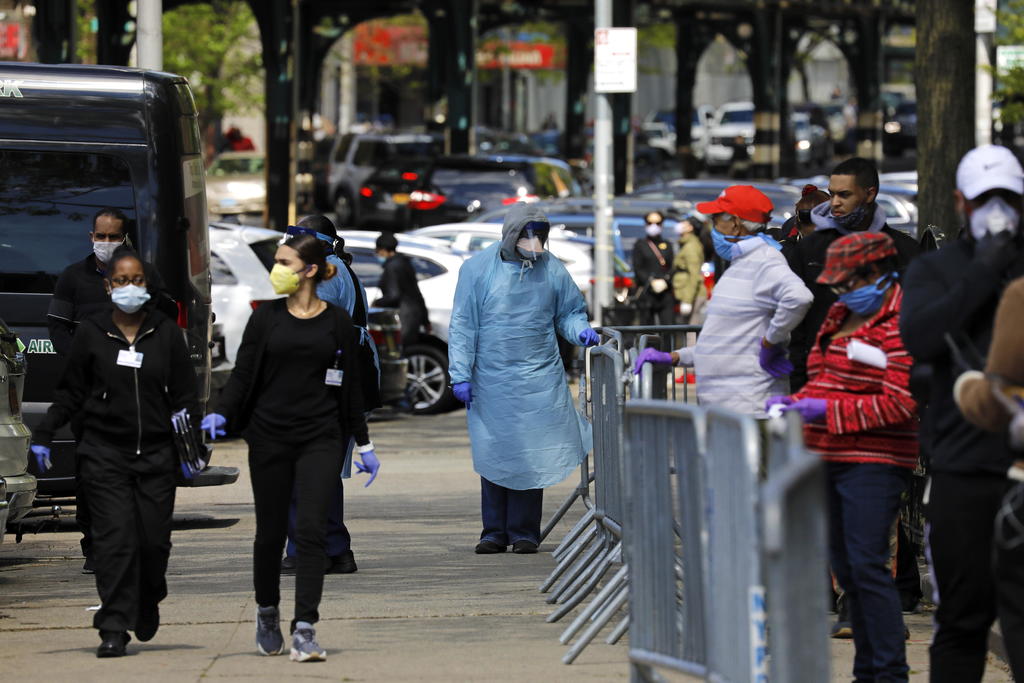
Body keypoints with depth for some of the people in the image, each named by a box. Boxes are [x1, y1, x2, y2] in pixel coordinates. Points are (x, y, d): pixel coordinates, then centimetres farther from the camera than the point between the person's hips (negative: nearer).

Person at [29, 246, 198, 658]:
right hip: (104, 454, -1)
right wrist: (43, 435, 0)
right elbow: (70, 392, 8)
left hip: (156, 454, 1)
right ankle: (114, 628, -10)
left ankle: (148, 602, 30)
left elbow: (185, 394, 9)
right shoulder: (91, 333, 3)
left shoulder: (166, 333, 6)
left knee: (155, 539, 0)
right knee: (115, 538, -11)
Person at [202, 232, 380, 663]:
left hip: (321, 439, -1)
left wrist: (364, 445, 10)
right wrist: (221, 414, -14)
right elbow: (243, 374, 3)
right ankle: (267, 614, 31)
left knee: (312, 530, -12)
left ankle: (305, 630, -14)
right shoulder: (266, 318, 5)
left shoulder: (337, 323, 4)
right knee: (270, 532, 7)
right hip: (269, 437, 1)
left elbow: (350, 387, 9)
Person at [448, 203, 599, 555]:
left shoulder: (552, 270, 4)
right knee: (494, 456, 3)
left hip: (539, 379, 0)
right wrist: (460, 374, -3)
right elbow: (463, 325, 2)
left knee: (532, 456, -2)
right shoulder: (478, 269, 0)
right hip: (491, 380, 0)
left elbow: (569, 312, 15)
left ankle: (524, 532, 6)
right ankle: (495, 532, 12)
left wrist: (580, 331, -8)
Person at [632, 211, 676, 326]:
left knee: (668, 326, -8)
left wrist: (664, 281, -11)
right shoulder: (640, 245, 9)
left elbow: (673, 268, 8)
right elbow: (638, 268, 0)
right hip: (647, 294, -2)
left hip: (666, 293, 2)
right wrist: (652, 282, -12)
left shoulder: (667, 245, 16)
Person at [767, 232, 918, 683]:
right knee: (844, 568, 11)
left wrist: (828, 410, -20)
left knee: (867, 565, -13)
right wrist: (793, 403, 6)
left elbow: (900, 404, -18)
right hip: (828, 458, 9)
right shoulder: (841, 315, 16)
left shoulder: (902, 324, -12)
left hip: (872, 463, -9)